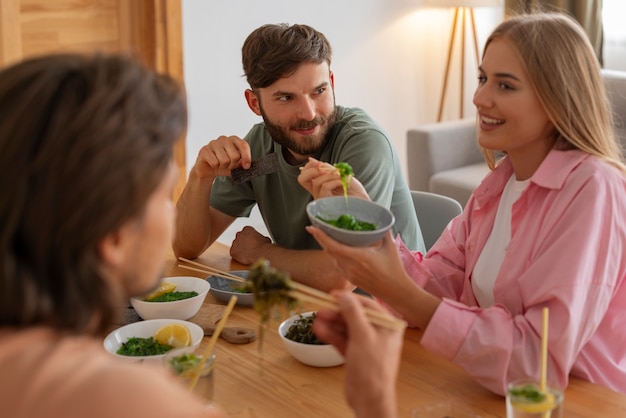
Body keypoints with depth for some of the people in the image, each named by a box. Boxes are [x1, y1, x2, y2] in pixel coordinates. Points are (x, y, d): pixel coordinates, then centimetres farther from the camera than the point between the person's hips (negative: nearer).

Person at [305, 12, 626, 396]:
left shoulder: (592, 190, -20)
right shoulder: (502, 178, 5)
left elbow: (541, 359, -25)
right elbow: (440, 283, -2)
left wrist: (402, 296, -30)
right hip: (500, 396, 6)